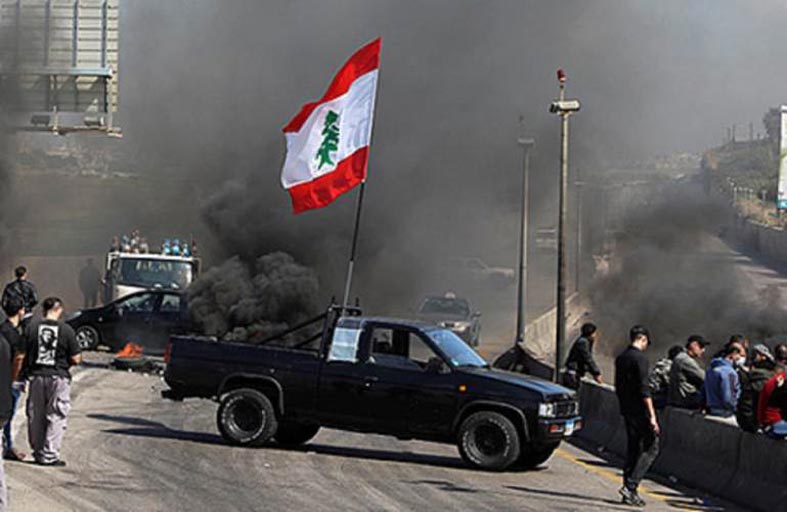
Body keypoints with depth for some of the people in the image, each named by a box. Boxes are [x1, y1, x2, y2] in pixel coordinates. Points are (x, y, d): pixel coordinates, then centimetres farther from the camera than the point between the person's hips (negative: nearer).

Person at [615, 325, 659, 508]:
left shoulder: (620, 358, 11)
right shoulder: (640, 358, -14)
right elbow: (644, 389, -19)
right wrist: (652, 416, -19)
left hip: (627, 411, 8)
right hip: (640, 410, -8)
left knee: (632, 449, 12)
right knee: (651, 448, -2)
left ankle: (630, 492, 11)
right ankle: (630, 485, -12)